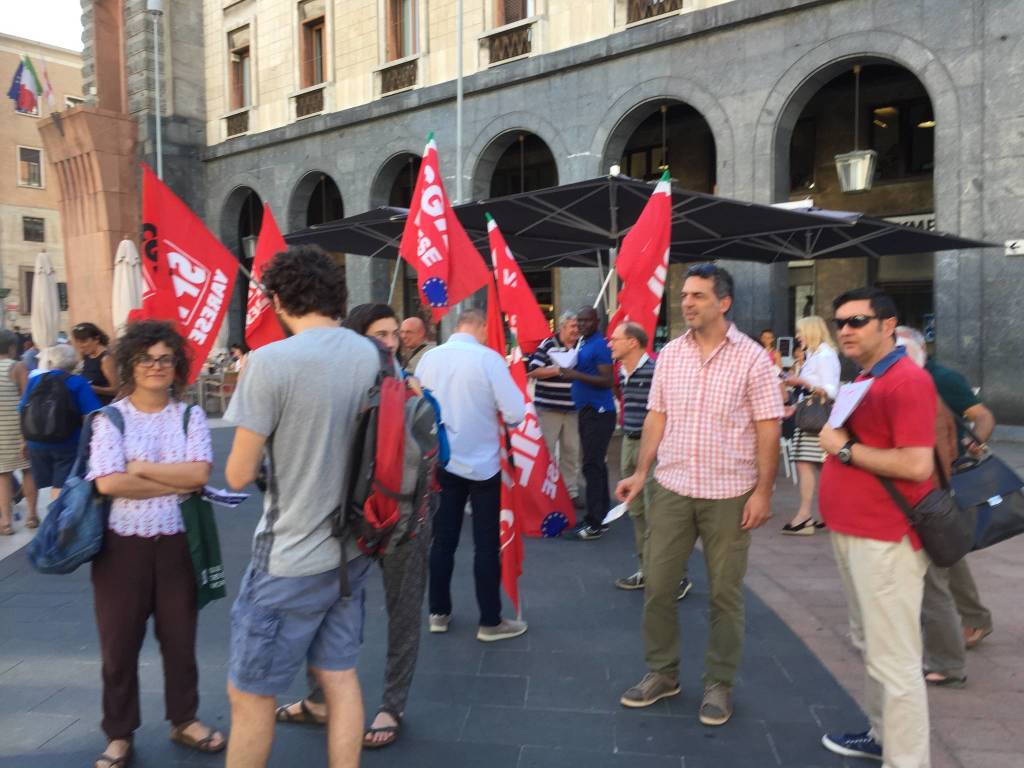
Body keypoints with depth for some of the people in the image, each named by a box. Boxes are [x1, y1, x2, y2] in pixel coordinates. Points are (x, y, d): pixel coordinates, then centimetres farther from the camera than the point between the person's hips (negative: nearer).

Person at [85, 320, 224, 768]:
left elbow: (200, 472, -12)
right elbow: (108, 483, -16)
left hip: (177, 541, 1)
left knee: (180, 636, 13)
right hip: (122, 543, -1)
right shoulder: (110, 419, -3)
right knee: (119, 642, 9)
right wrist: (177, 482, -15)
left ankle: (184, 720, 32)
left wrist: (140, 467, -13)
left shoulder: (190, 416, 2)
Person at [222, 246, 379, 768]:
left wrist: (261, 433, 5)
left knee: (249, 693, 11)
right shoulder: (371, 355, 2)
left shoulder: (272, 360, -18)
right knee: (339, 676, 18)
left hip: (292, 558, -6)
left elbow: (239, 475, -14)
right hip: (350, 549, 7)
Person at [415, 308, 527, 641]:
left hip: (440, 461, 4)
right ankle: (490, 622, 14)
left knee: (443, 539, 15)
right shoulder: (488, 358, -15)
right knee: (486, 544, 6)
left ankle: (439, 613, 26)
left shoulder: (428, 357, -2)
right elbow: (515, 414, -17)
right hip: (481, 462, -4)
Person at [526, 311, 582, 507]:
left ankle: (571, 492, 20)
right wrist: (558, 370, -18)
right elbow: (532, 371, -12)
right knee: (545, 451, 3)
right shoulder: (547, 345, -7)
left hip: (573, 409, 5)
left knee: (572, 451, 10)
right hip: (548, 408, -4)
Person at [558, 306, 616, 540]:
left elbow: (608, 380, -19)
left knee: (592, 465, -9)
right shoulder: (583, 344, 15)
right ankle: (601, 517, 20)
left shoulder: (599, 345, -13)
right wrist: (570, 372, 7)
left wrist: (577, 375, -24)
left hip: (599, 412, -10)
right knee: (596, 465, 13)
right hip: (587, 411, 10)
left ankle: (595, 522, -5)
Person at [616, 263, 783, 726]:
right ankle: (662, 672, 27)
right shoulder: (670, 354, 5)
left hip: (729, 494, -3)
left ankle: (719, 684, 25)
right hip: (671, 488, 4)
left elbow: (768, 429, -7)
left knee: (724, 593, 9)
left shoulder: (751, 357, -7)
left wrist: (763, 491, -11)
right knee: (657, 585, 8)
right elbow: (656, 417, 8)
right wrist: (641, 472, 4)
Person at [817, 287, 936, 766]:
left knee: (894, 659, -1)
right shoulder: (864, 380, 13)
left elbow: (917, 465, -25)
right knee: (868, 645, 22)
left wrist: (845, 449, -18)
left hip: (886, 539, -10)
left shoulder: (908, 380, -17)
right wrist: (833, 413, 9)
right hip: (852, 533, 10)